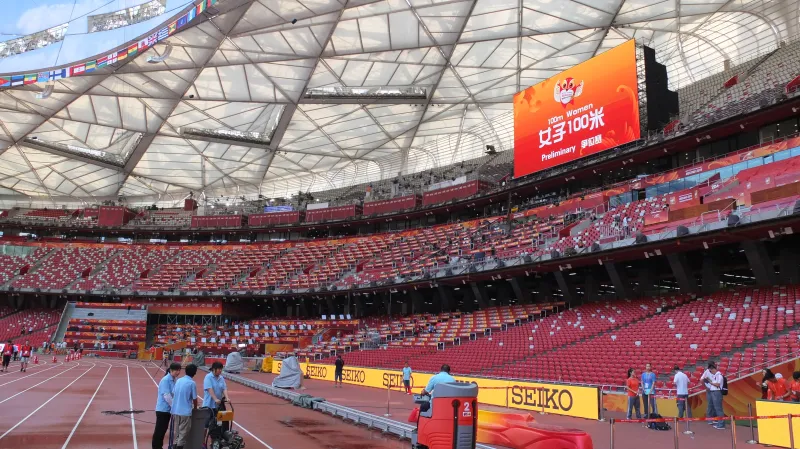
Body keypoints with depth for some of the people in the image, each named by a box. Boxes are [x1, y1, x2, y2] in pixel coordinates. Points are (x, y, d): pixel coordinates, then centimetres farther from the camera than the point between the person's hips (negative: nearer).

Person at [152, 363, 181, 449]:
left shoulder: (175, 380, 4)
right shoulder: (165, 380, -18)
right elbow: (166, 395, -23)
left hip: (168, 409, 7)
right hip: (163, 409, -7)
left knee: (164, 429, 15)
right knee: (159, 429, -1)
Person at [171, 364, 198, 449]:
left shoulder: (178, 380, 7)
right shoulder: (192, 383, -10)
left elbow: (173, 394, 15)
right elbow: (194, 399, -5)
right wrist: (195, 408, 13)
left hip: (175, 410, 6)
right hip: (185, 412, -6)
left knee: (176, 433, 14)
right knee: (183, 434, 2)